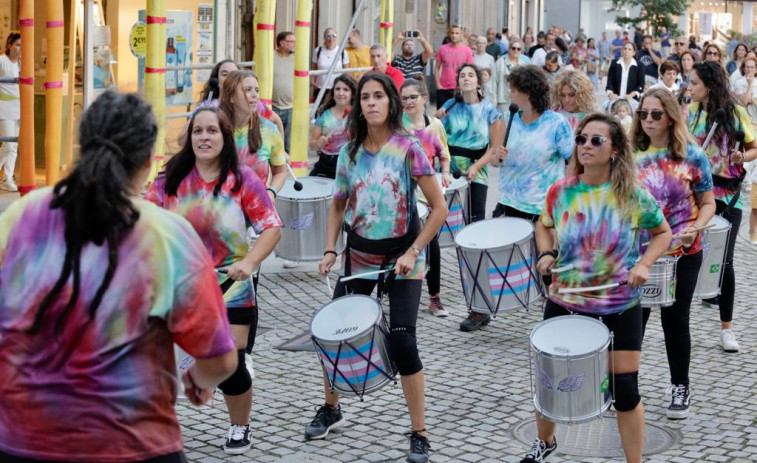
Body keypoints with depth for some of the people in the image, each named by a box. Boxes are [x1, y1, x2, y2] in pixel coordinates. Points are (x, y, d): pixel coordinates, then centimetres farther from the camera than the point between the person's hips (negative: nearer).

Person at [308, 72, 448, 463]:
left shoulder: (408, 148, -11)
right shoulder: (350, 151, 2)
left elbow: (439, 207, -12)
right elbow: (339, 205, 14)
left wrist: (413, 252, -18)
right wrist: (330, 250, 2)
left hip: (402, 257, -4)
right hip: (358, 255, 5)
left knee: (401, 340, -13)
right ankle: (330, 409, 32)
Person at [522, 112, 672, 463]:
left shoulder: (633, 195, -12)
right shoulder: (561, 191, -7)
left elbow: (662, 233, 3)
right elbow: (544, 226, 13)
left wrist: (644, 264, -14)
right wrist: (546, 254, -6)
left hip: (620, 308, -2)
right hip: (565, 302, 2)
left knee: (625, 388, -1)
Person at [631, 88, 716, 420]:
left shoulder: (693, 156, -7)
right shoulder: (632, 156, 0)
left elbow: (708, 204, -3)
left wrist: (695, 228, -22)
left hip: (682, 253, -2)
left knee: (675, 319, 6)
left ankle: (680, 388, 22)